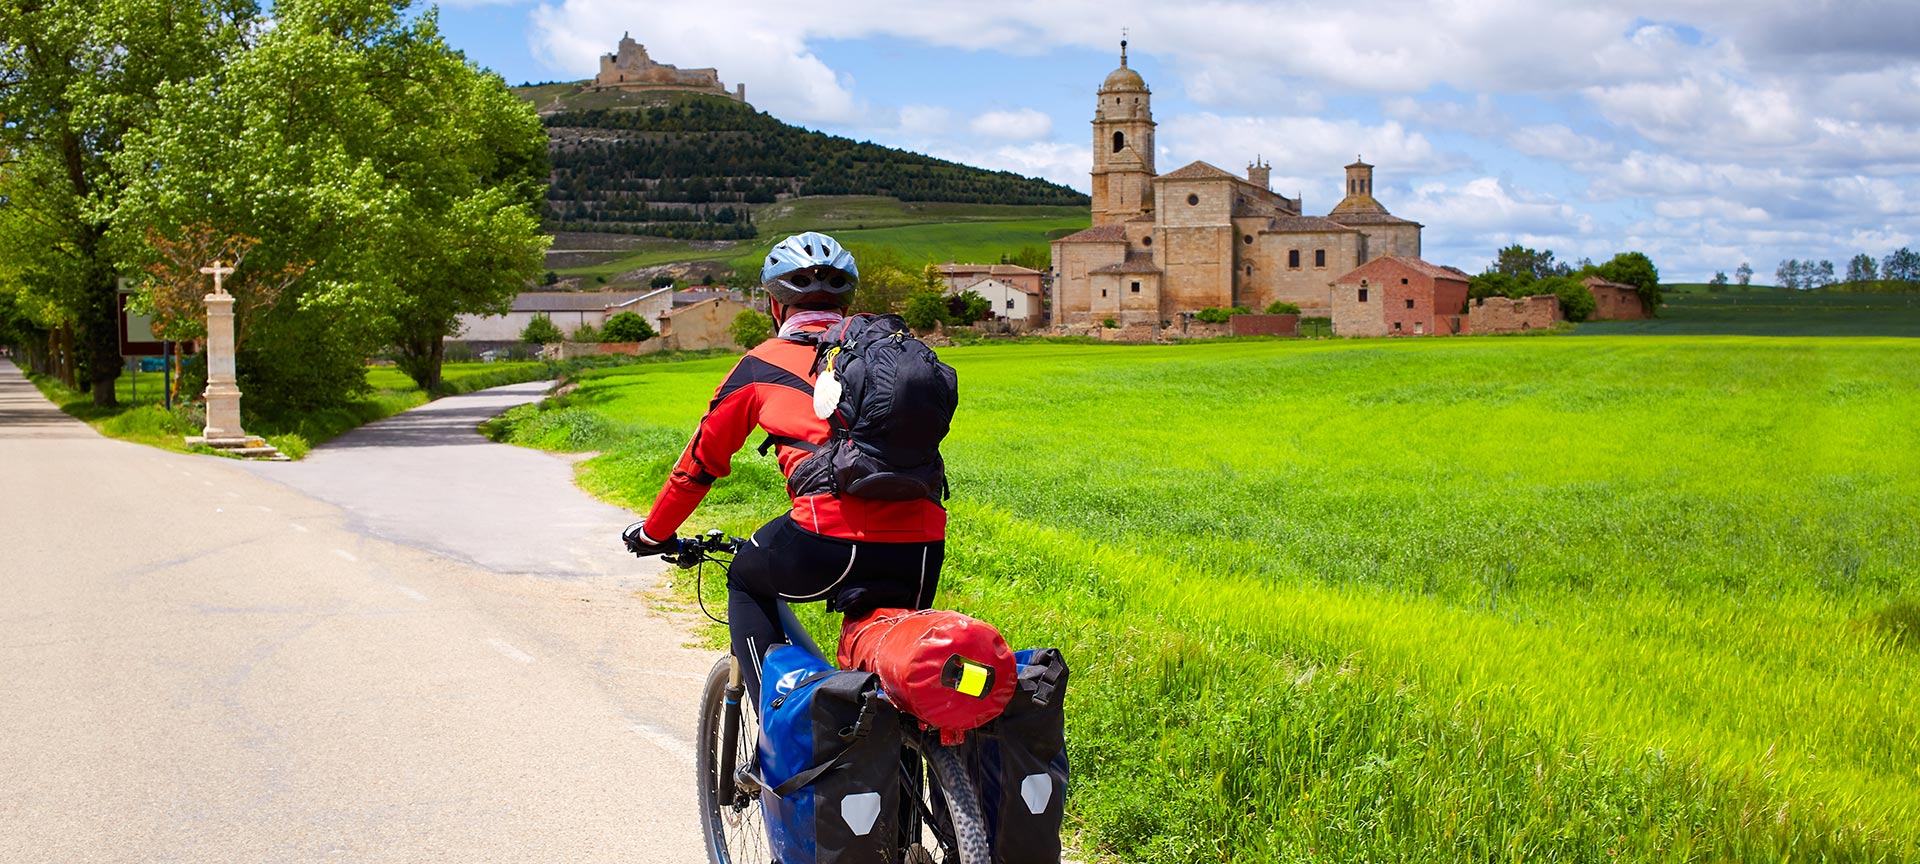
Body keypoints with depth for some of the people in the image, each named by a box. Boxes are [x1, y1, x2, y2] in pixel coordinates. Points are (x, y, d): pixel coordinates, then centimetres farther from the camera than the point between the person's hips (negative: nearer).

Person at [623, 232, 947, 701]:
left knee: (747, 581, 26)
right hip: (923, 548, 4)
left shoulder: (764, 364, 13)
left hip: (832, 546, -4)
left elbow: (701, 460, 21)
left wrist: (653, 533, 36)